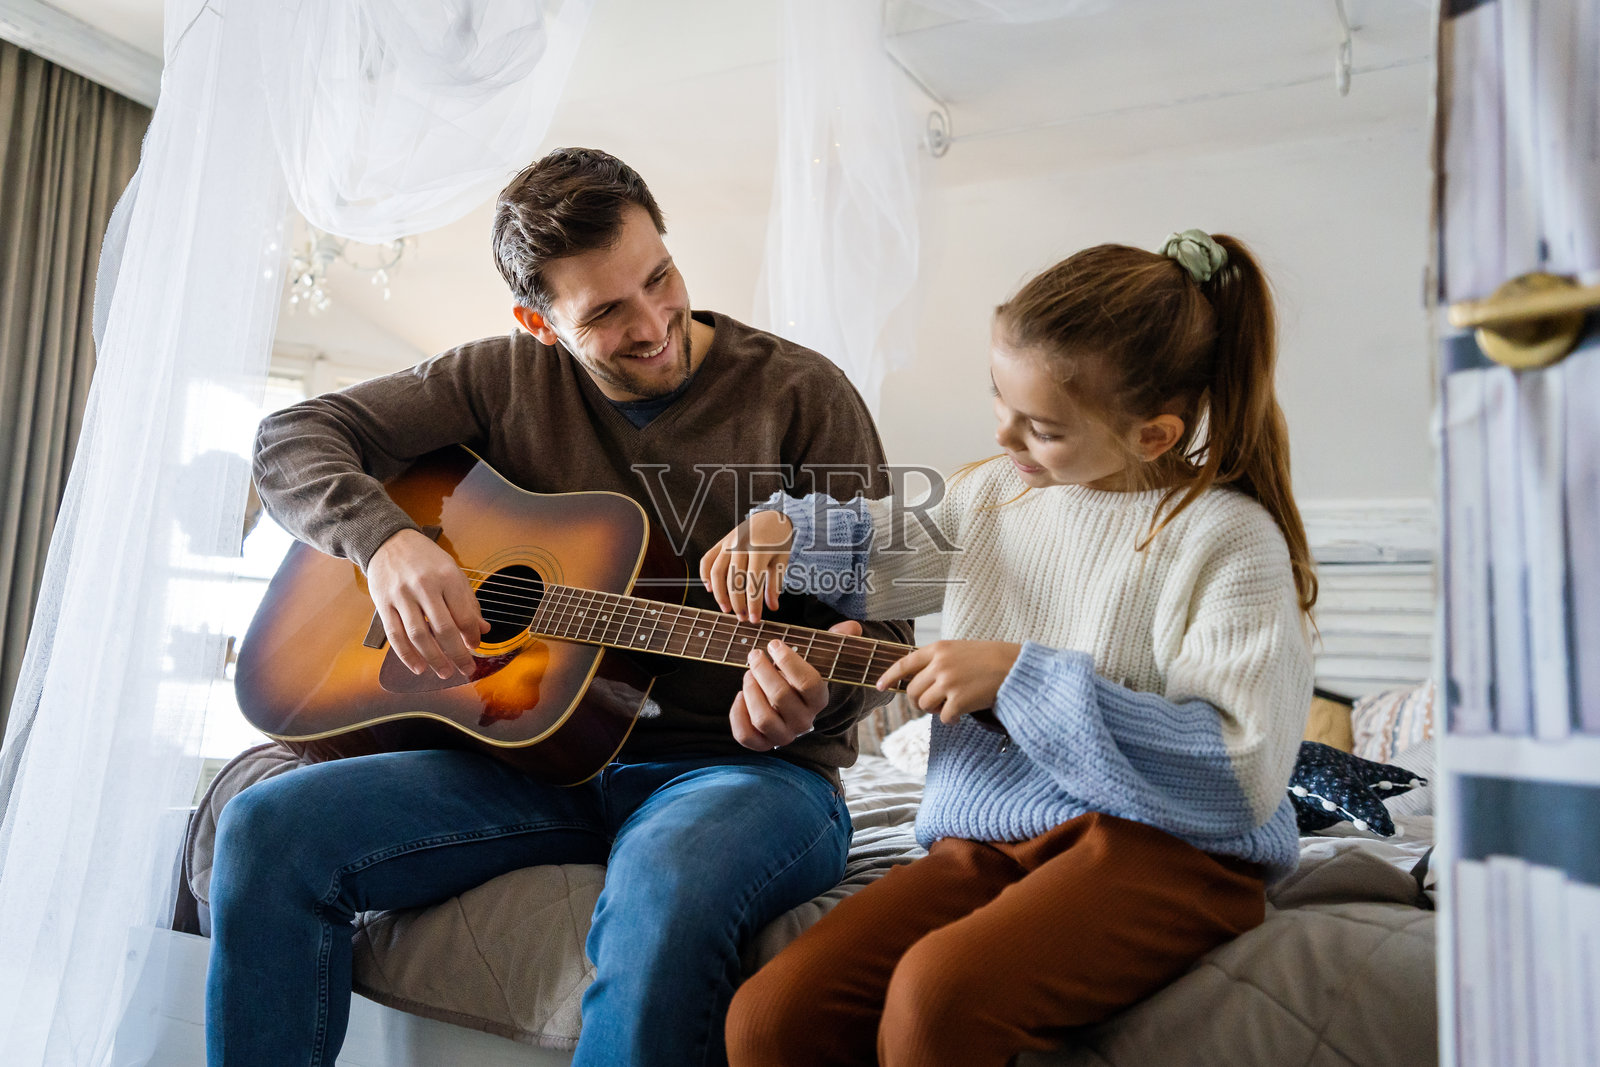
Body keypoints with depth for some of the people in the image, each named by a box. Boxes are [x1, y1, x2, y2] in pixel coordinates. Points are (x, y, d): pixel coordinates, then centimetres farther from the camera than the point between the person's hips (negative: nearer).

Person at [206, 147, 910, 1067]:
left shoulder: (802, 397, -4)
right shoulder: (508, 380, 7)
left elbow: (878, 622, -5)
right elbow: (294, 439, 8)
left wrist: (810, 698, -28)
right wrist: (388, 540, -12)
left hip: (744, 762, -3)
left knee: (666, 892, -38)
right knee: (267, 829, -15)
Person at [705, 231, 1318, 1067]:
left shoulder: (1230, 540, -10)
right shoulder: (995, 492, 10)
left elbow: (1245, 774, -18)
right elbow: (889, 569, 30)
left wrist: (1021, 679, -19)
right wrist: (784, 529, 10)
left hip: (1162, 846, -5)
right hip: (986, 839, 6)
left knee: (936, 992, -32)